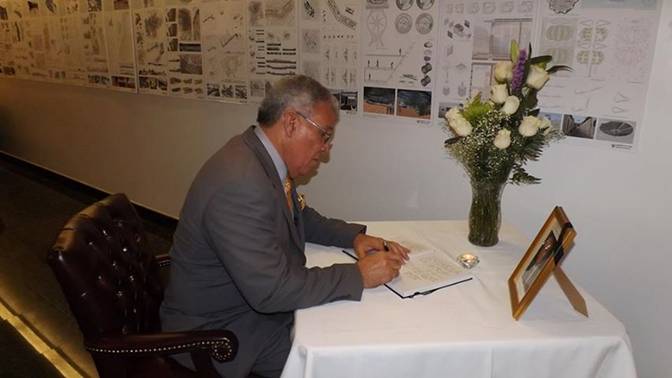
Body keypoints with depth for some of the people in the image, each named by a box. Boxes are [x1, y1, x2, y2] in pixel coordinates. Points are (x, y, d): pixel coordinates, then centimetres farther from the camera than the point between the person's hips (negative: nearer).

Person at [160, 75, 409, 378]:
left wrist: (354, 236, -1)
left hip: (259, 298, 8)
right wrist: (359, 275, -23)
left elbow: (299, 217, 15)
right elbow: (271, 290, -31)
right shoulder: (239, 183, -31)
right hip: (217, 330, -8)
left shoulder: (262, 157, -1)